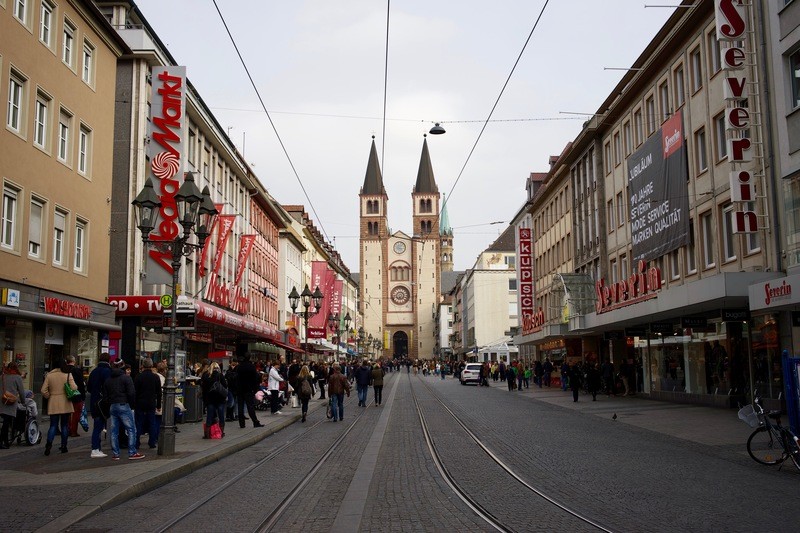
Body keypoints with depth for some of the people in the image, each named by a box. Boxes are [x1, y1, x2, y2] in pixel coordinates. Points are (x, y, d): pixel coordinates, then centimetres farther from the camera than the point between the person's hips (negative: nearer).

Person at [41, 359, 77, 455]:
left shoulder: (49, 375, 1)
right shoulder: (67, 375, -5)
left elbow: (43, 391, -2)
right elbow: (74, 388, -13)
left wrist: (49, 397, 13)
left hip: (53, 404, 1)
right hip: (65, 404, -1)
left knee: (53, 425, 6)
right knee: (64, 425, 9)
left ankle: (49, 443, -13)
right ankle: (63, 446, 11)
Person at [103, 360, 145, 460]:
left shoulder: (108, 380, 13)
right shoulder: (126, 378, -6)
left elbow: (105, 395, 13)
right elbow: (131, 393, -12)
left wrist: (110, 403, 18)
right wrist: (132, 403, 1)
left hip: (112, 406, 6)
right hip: (123, 406, -6)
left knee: (114, 431, 9)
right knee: (131, 429, -1)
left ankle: (115, 454, 10)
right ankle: (132, 453, -4)